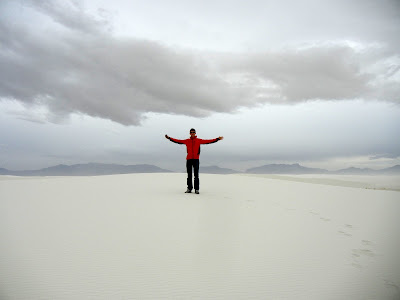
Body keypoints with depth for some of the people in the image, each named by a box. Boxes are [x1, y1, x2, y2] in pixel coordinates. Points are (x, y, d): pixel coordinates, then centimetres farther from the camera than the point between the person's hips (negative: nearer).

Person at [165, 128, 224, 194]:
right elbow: (177, 141, 12)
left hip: (196, 159, -2)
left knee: (196, 175, -4)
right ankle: (189, 188, 14)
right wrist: (169, 138, 10)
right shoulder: (187, 141, 11)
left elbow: (208, 141, 3)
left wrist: (217, 139, -2)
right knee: (189, 175, 6)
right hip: (189, 159, 2)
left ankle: (197, 189, 0)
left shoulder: (199, 140, 7)